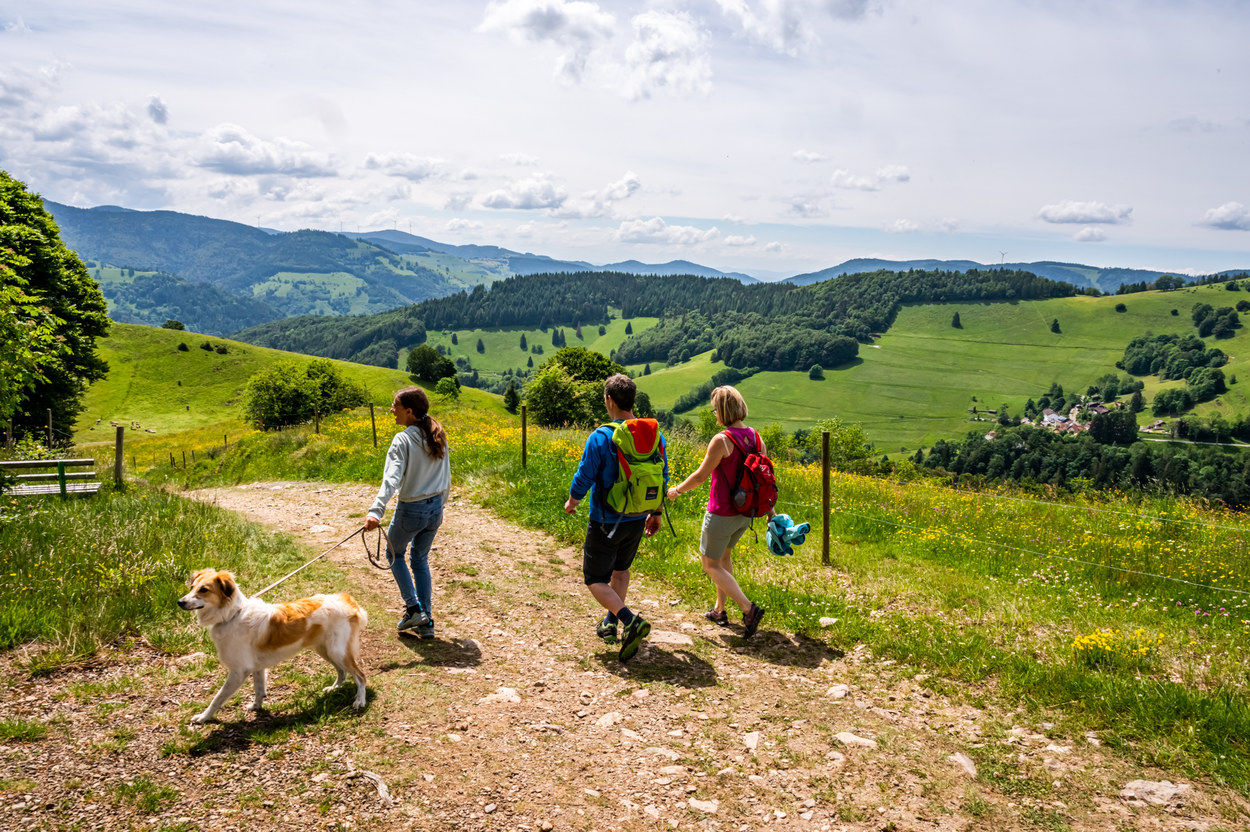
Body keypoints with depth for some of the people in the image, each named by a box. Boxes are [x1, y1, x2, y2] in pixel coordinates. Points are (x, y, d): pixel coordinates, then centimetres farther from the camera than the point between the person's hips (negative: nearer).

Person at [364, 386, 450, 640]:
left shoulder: (403, 440, -18)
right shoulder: (438, 436, 3)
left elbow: (392, 478, -32)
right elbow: (447, 478, 10)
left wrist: (376, 510, -41)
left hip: (411, 510, -6)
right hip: (435, 507, 6)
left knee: (394, 554, 21)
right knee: (420, 559, 20)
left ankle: (413, 609, 14)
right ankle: (425, 623, 19)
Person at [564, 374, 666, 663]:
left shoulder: (600, 437, -20)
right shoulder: (654, 435, -4)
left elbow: (583, 479, -15)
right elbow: (662, 479, 5)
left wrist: (571, 503, 6)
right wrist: (656, 513, 18)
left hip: (605, 522, -6)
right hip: (637, 520, 6)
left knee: (595, 579, 6)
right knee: (620, 570, 26)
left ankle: (631, 620, -14)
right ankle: (610, 625, 32)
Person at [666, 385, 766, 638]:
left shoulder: (722, 440, -22)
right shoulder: (755, 437, -1)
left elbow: (701, 475, -14)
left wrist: (676, 490, 3)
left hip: (722, 514, -8)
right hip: (745, 513, 8)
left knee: (711, 565, 8)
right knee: (724, 555, 27)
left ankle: (749, 608, -5)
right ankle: (720, 610, 35)